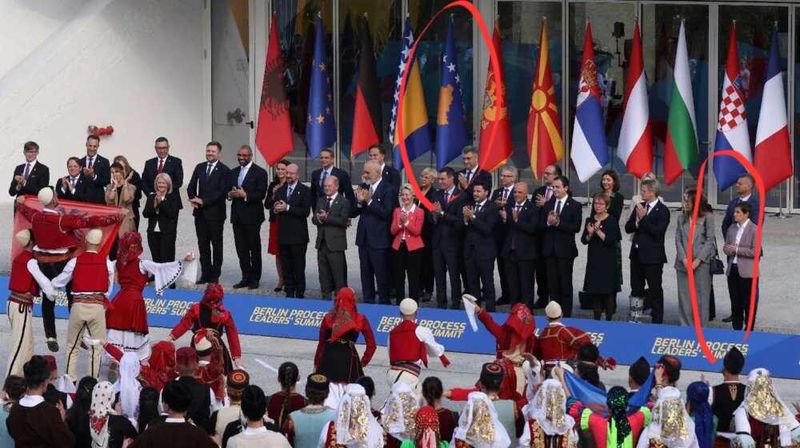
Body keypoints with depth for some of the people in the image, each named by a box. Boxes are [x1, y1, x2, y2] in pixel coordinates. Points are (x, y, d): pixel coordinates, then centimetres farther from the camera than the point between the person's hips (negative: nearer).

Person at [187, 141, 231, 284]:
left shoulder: (224, 170, -6)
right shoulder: (199, 167, 11)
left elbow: (222, 192, -14)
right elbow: (191, 186, 13)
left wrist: (203, 201, -18)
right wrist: (192, 199, -7)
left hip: (215, 212, -5)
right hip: (200, 212, 5)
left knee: (216, 244, 4)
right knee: (203, 244, 8)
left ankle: (215, 275, 9)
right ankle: (205, 273, 13)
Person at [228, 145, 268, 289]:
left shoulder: (259, 172, -4)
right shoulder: (234, 172, 16)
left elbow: (261, 194, -12)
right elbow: (228, 190, 17)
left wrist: (245, 195, -21)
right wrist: (230, 194, -6)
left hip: (252, 216, -6)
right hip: (237, 216, 6)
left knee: (254, 249, 1)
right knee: (241, 249, 6)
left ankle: (255, 279, 6)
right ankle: (246, 277, 12)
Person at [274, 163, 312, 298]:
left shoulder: (305, 191, -4)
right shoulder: (280, 190, 15)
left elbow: (306, 211, -14)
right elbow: (275, 208, 16)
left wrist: (287, 208, -19)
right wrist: (276, 209, -8)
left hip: (298, 236, -5)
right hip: (283, 235, 5)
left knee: (299, 267, -1)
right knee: (286, 267, 7)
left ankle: (300, 293, 4)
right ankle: (289, 293, 13)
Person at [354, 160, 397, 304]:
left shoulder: (388, 189, -9)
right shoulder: (364, 187, 11)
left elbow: (386, 213, -18)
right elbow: (354, 213, 9)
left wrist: (369, 201, -22)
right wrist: (359, 201, -10)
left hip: (379, 240, -7)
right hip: (364, 238, 7)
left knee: (381, 275, -2)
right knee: (365, 274, 13)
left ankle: (384, 303, 5)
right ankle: (368, 302, 20)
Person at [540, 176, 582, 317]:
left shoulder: (574, 206, -4)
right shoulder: (547, 205, 10)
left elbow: (576, 227, -13)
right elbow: (540, 226, 6)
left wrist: (558, 223, -20)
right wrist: (548, 222, -15)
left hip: (565, 250, -4)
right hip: (550, 249, 4)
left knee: (565, 283, 1)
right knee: (552, 283, 7)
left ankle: (566, 314, 7)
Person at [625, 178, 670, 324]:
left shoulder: (662, 211, -11)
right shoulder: (639, 206, 9)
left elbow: (657, 232, -21)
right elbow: (628, 228, 7)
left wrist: (643, 219, -18)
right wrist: (637, 220, -13)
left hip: (653, 256, -7)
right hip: (637, 254, 7)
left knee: (655, 290, 1)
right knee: (636, 288, 13)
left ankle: (657, 321, 6)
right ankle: (634, 319, 21)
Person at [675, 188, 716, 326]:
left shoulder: (707, 217, -2)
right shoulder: (681, 218, 9)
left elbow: (710, 240, -4)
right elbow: (678, 240, 7)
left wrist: (698, 260, -10)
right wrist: (684, 259, -6)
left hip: (701, 263, -4)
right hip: (683, 263, 4)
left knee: (700, 296, -1)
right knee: (684, 296, 4)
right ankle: (686, 326, 13)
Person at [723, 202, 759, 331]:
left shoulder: (754, 230, -10)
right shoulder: (732, 229, 11)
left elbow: (755, 252, -16)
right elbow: (726, 247, 11)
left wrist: (737, 249, -15)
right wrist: (730, 249, -12)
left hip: (747, 272, -7)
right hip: (732, 270, 7)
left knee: (749, 303, 2)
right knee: (735, 303, 14)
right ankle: (736, 328, 23)